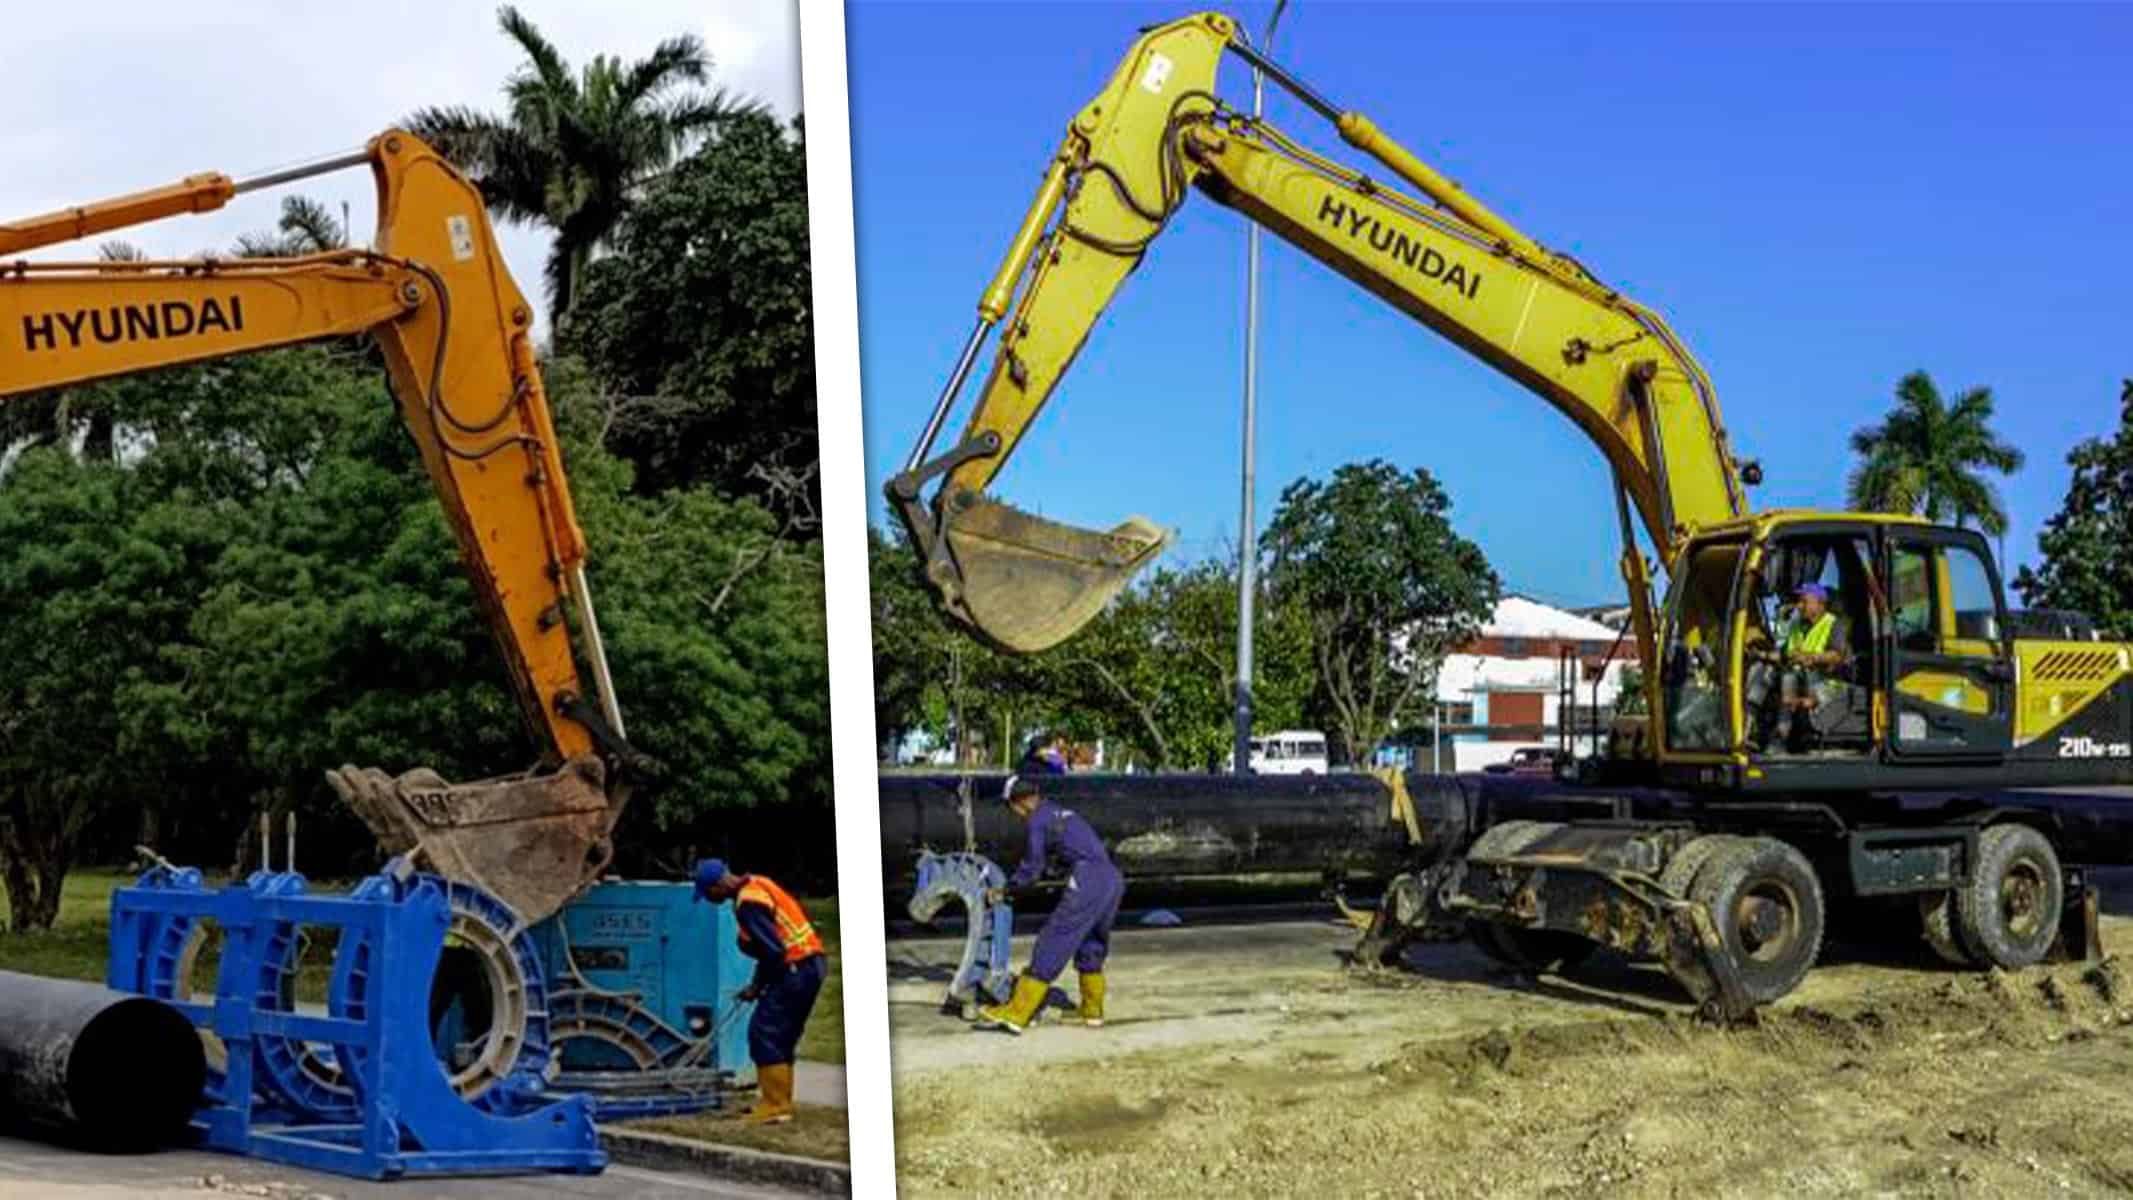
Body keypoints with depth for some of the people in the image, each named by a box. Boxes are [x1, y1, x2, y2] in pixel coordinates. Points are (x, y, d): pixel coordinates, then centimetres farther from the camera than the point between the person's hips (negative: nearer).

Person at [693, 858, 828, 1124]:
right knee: (781, 1037, 17)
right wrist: (758, 985, 15)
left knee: (764, 1033, -6)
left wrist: (757, 987, -6)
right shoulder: (757, 885, 13)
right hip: (811, 966, 10)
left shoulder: (748, 903, -18)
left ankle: (776, 1107, -4)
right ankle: (778, 1101, 24)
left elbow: (774, 951, -22)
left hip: (796, 970, -10)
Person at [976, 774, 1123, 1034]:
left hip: (1088, 883, -8)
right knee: (1092, 947, 23)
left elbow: (1032, 868, 5)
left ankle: (1015, 1014, -6)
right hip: (1114, 879, 8)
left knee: (1050, 947, -6)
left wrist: (1004, 889, 19)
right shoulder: (1063, 813, 26)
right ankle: (1092, 1010, 31)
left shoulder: (1038, 820, 0)